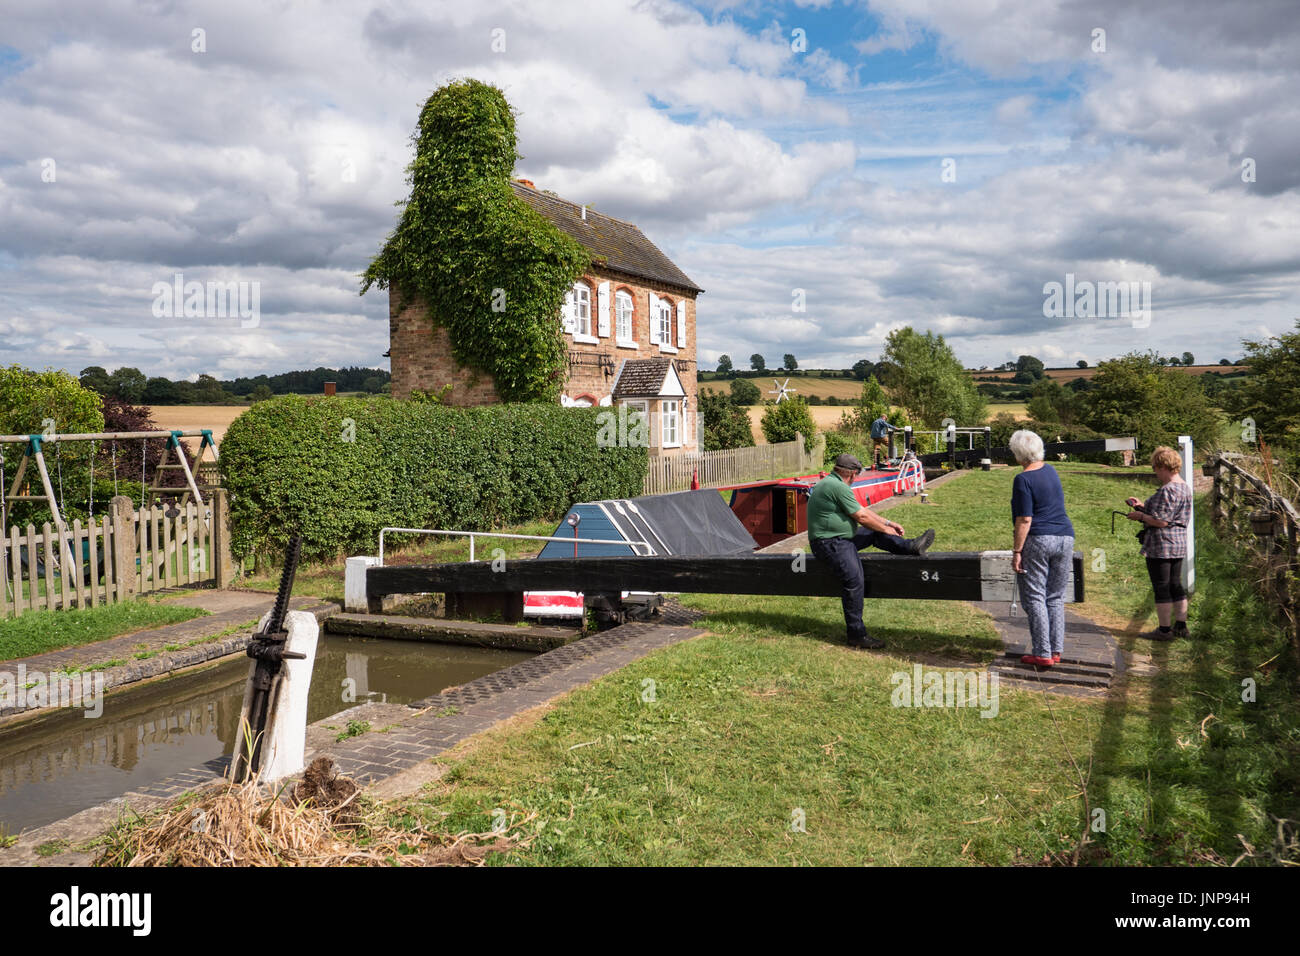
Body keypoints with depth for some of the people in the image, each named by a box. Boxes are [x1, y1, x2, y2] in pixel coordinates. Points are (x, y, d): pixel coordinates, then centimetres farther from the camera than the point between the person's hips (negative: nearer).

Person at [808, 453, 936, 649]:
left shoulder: (831, 483, 16)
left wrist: (887, 523, 19)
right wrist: (886, 530, 2)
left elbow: (862, 510, 22)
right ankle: (856, 635, -18)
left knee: (874, 533, 16)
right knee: (854, 580, -21)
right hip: (829, 543, -11)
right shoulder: (838, 487, -17)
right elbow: (862, 517, -13)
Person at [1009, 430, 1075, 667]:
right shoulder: (1050, 471, 11)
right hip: (1065, 538, 7)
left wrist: (1016, 551, -13)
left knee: (1034, 598, -1)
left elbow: (1025, 520, -16)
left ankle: (1042, 654, -2)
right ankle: (1056, 650, 14)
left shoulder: (1023, 480, -12)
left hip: (1037, 540, -7)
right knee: (1056, 598, 13)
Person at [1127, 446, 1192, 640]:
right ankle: (1180, 626, 22)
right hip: (1179, 544, 10)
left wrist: (1140, 516, -8)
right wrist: (1142, 506, 17)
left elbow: (1161, 521, -24)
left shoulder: (1167, 490, -20)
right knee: (1175, 585, 16)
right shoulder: (1185, 487, 13)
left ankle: (1164, 630, 4)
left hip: (1161, 547, -10)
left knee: (1162, 588, -2)